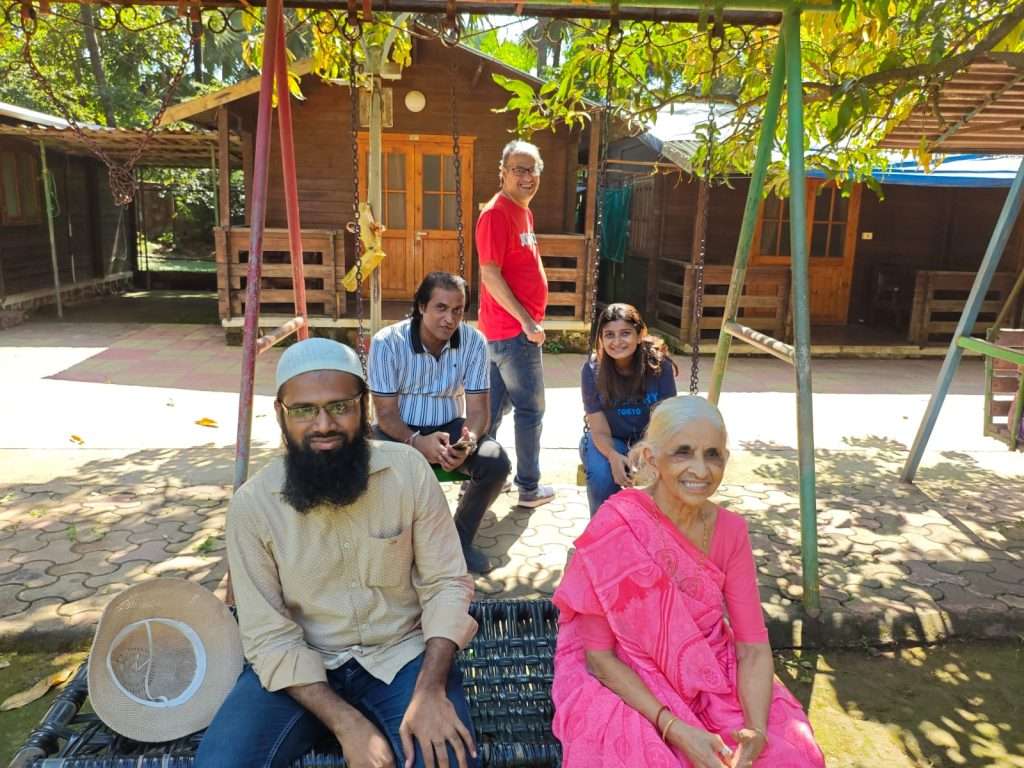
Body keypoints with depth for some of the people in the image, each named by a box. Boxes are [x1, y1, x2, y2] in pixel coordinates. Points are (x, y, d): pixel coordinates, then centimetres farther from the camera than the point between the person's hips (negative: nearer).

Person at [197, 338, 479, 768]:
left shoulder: (408, 470, -11)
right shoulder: (252, 504, -11)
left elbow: (447, 583, -7)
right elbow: (270, 636, -11)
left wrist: (430, 690, -21)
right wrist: (346, 722, -21)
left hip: (403, 653, 0)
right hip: (299, 664, 1)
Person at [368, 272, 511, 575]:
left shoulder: (474, 341, -12)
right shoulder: (387, 342, -18)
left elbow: (478, 409, -10)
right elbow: (386, 414, -16)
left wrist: (468, 441, -33)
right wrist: (417, 441, -36)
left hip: (450, 426, 2)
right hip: (400, 429, -2)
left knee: (496, 461, -24)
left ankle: (460, 539, 3)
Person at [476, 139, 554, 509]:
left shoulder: (523, 212, 14)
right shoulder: (496, 214, -16)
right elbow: (490, 275, -21)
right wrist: (527, 321, -20)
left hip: (510, 329, 9)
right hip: (515, 330, -9)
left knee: (496, 406, 15)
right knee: (530, 409, 2)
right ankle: (529, 488, 15)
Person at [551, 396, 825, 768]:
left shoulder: (729, 529, -8)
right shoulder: (615, 528, -22)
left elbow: (753, 647, -4)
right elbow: (598, 656, -16)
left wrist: (756, 730, -22)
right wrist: (674, 729, -24)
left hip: (710, 681, 4)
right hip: (625, 686, -4)